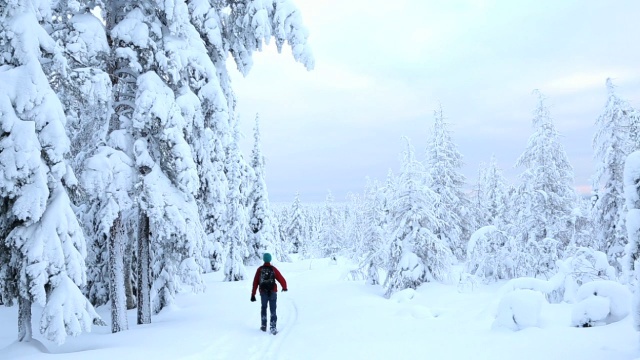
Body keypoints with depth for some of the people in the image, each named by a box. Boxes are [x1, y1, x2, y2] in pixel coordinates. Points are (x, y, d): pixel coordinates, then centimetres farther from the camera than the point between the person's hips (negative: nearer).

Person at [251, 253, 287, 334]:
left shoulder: (260, 269, -3)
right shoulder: (273, 269, -6)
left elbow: (255, 282, -4)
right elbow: (281, 279, -3)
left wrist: (253, 294, -1)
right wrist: (284, 287, 18)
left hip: (263, 292, 1)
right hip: (273, 292, -1)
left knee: (263, 308, 21)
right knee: (273, 310, 4)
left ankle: (264, 326, 22)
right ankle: (273, 327, -8)